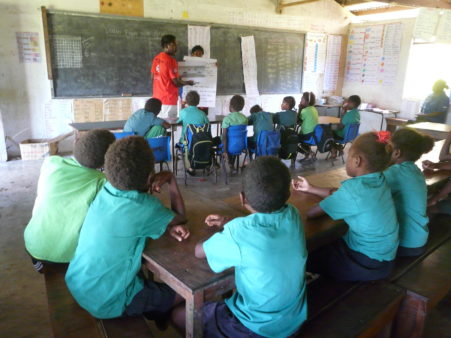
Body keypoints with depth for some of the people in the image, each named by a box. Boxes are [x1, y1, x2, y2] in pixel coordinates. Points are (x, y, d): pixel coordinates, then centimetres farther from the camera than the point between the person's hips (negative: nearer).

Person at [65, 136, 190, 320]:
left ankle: (153, 311, 40)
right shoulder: (145, 207, -27)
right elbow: (181, 217, -7)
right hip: (104, 301, -7)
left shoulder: (106, 190, -8)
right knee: (186, 292, 9)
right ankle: (157, 316, 35)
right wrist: (170, 179, -4)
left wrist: (168, 227, -10)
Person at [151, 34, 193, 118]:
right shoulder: (171, 60, -15)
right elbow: (176, 82, -16)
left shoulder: (156, 58, 8)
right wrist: (188, 82, 2)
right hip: (169, 99, -8)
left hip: (157, 97, 8)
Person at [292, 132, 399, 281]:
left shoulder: (354, 188, -29)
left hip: (367, 264, -8)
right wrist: (310, 188, 18)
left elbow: (310, 213, -22)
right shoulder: (379, 180, -4)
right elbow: (339, 194, 10)